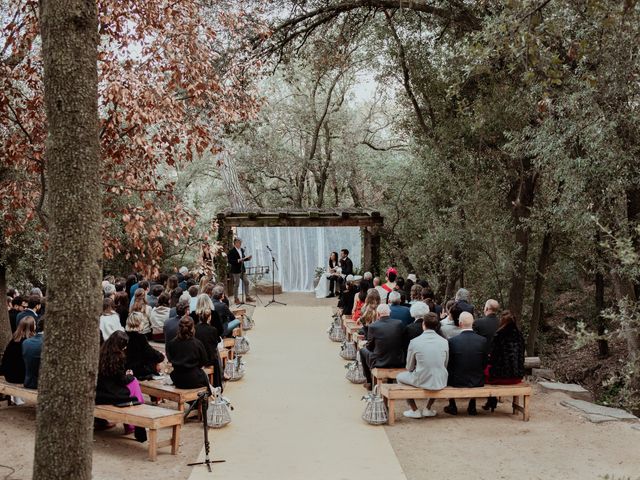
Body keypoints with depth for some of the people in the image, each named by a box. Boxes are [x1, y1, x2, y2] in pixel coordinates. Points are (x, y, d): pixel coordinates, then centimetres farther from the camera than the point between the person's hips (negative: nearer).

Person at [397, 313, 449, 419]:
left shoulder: (414, 342, -9)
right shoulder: (444, 342, -2)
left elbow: (409, 368, 3)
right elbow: (445, 365, 11)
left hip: (421, 382, -3)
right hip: (441, 383, 3)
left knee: (400, 377, 25)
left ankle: (415, 410, 20)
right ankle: (428, 409, 31)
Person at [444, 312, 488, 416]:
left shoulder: (452, 341, -15)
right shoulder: (483, 340, -10)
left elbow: (449, 364, -3)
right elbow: (484, 364, 1)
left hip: (457, 381, -1)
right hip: (477, 382, 2)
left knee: (448, 372, 30)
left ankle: (452, 406, 32)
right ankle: (472, 407, 33)